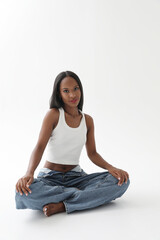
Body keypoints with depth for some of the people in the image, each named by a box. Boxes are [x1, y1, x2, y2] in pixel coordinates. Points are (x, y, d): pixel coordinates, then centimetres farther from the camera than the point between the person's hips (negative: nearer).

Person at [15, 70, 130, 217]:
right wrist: (29, 174, -34)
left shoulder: (88, 120, 5)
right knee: (25, 192, -37)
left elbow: (92, 153, 6)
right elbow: (40, 147, -16)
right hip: (50, 176, -3)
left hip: (76, 176, 4)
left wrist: (111, 168, -13)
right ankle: (83, 195, -19)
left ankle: (63, 206, -22)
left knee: (122, 181, -19)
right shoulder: (54, 114, -7)